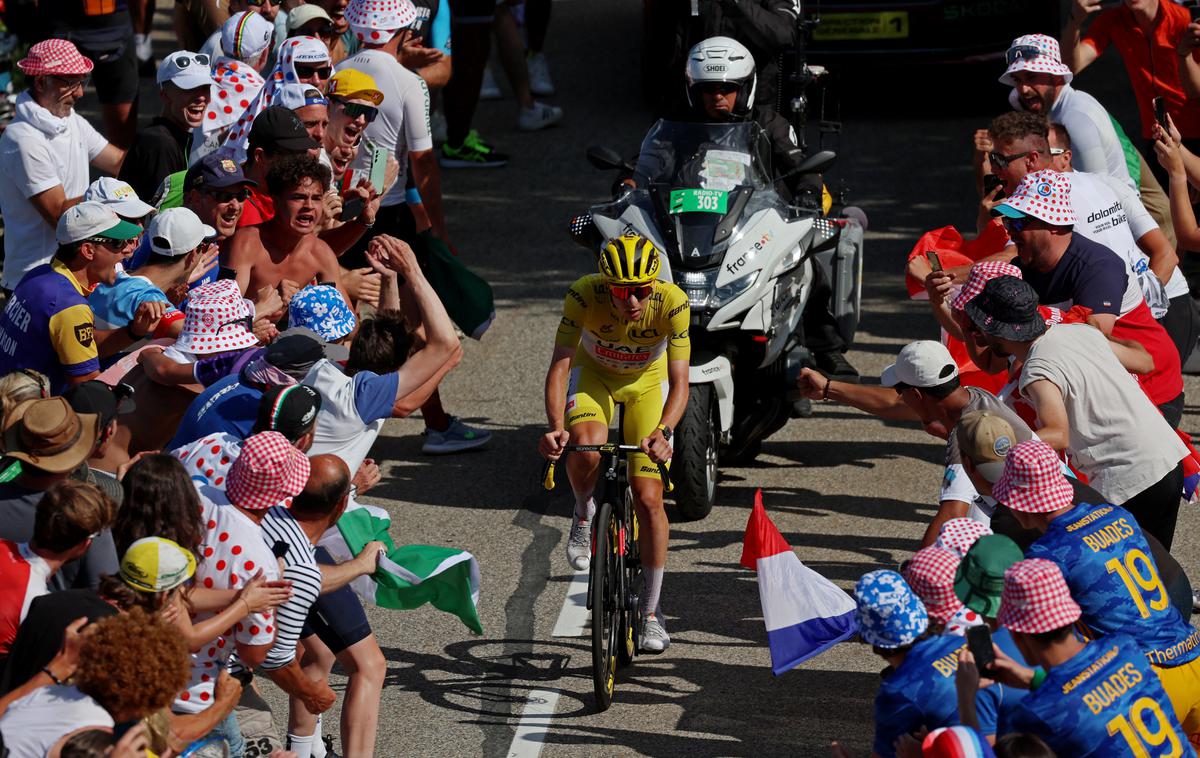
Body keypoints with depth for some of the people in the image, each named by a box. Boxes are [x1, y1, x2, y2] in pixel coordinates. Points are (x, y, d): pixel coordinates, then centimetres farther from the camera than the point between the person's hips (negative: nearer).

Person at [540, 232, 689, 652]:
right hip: (594, 372, 0)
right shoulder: (584, 295, -33)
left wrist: (663, 431, -53)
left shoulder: (672, 303, -33)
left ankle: (651, 611, 10)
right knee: (586, 445, -35)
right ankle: (585, 513, 0)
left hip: (647, 381, 0)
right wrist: (555, 427, -51)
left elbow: (679, 381, -34)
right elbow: (559, 366, -34)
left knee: (649, 498, -7)